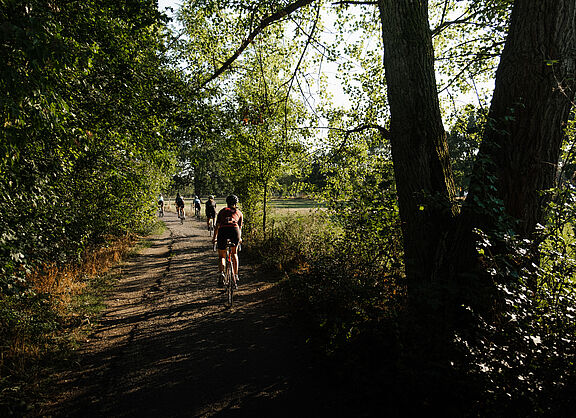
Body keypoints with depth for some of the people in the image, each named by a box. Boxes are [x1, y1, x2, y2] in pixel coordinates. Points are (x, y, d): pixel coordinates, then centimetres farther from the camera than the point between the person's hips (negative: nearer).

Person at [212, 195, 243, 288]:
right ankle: (235, 276, 20)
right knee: (234, 254, 24)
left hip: (223, 231, -1)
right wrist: (240, 238, 44)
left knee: (221, 256, 14)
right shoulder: (239, 212, 25)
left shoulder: (222, 211, 24)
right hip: (235, 230, 1)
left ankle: (221, 273, -11)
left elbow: (217, 226, 24)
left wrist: (214, 238, 36)